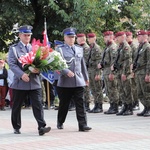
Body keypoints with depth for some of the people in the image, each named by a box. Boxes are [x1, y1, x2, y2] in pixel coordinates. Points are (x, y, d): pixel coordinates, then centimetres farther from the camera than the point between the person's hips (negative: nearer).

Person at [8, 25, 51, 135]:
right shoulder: (13, 49, 3)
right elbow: (12, 64, -8)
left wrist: (38, 69, -12)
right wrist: (21, 74, -22)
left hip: (34, 82, 2)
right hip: (20, 83, -2)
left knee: (38, 105, -9)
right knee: (17, 107, 8)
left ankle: (41, 127, -15)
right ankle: (16, 127, 22)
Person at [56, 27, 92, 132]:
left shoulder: (79, 49, 16)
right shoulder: (60, 49, 0)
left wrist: (86, 78, 25)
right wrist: (67, 72, -24)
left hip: (79, 81, 3)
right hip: (65, 82, -3)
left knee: (80, 103, -5)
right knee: (64, 104, 9)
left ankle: (82, 125, -7)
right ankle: (60, 123, 27)